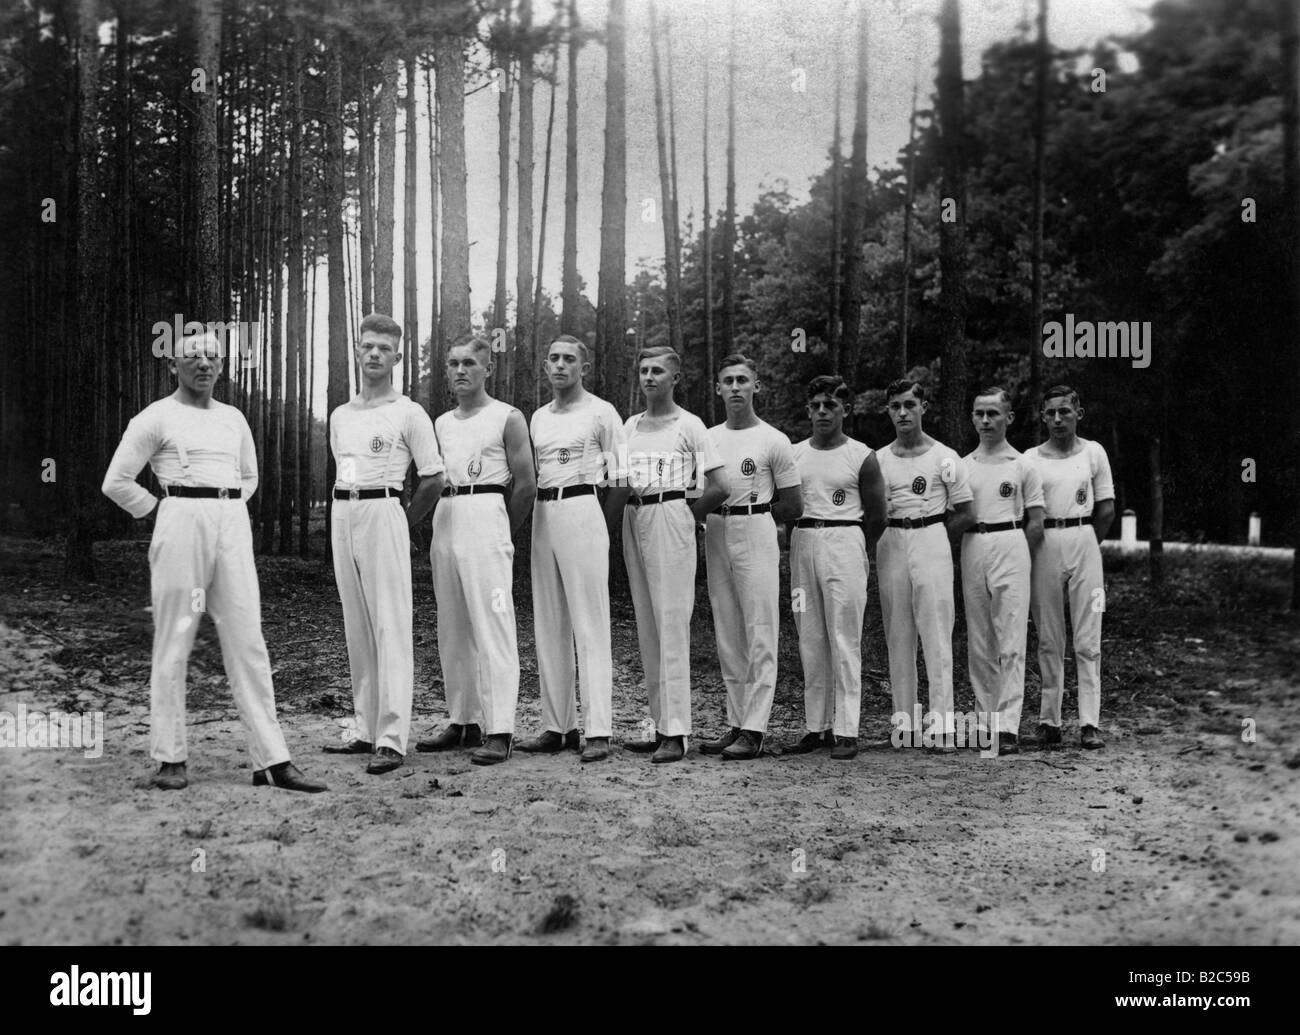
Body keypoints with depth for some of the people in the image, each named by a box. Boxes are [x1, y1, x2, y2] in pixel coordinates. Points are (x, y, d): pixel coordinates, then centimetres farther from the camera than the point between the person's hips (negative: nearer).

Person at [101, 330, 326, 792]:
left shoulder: (233, 418, 17)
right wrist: (163, 511, 2)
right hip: (181, 527, -4)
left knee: (248, 642, 0)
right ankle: (170, 759, 11)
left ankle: (272, 759, -1)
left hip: (233, 527, 4)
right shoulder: (156, 417, 2)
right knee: (174, 641, 1)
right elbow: (116, 481, 2)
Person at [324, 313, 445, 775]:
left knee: (391, 626, -9)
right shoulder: (340, 415, 17)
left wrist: (402, 525, 0)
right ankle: (367, 730, 15)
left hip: (383, 511, -7)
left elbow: (433, 479, -1)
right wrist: (348, 509, 14)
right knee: (356, 628, 9)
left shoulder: (409, 413, -1)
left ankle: (391, 739, -11)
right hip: (341, 514, 7)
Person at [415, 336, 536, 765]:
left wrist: (504, 533, 5)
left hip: (484, 517, -6)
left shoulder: (508, 418, 1)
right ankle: (463, 721, 18)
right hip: (444, 518, 7)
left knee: (493, 626, -9)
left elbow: (525, 484, 0)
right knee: (452, 630, 9)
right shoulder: (441, 424, 18)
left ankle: (499, 731, -9)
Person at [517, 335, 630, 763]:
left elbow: (621, 480, -2)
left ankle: (597, 730, -8)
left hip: (581, 510, -7)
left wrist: (601, 532, -4)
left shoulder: (602, 413, 0)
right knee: (548, 625, 7)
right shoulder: (538, 417, 18)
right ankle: (556, 726, 13)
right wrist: (536, 516, 9)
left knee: (590, 624, -8)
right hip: (542, 514, 7)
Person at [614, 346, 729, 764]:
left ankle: (675, 732, -8)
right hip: (634, 520, 7)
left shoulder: (689, 425, -1)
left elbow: (718, 487, -5)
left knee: (672, 622, -9)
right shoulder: (630, 425, 16)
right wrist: (632, 516, 6)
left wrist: (683, 517, -2)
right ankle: (660, 724, 14)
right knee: (646, 625, 7)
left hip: (671, 518, -7)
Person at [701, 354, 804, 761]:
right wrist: (721, 517, 0)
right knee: (727, 637, 8)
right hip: (715, 537, 6)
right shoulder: (707, 438, 13)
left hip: (756, 534, -6)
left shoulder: (773, 441, -1)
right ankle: (736, 724, 15)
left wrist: (748, 516, 1)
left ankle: (754, 730, -5)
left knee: (760, 635, -6)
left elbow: (793, 506, 1)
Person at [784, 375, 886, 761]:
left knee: (844, 640, -5)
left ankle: (846, 730, -1)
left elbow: (876, 517, 3)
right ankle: (816, 726, 13)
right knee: (810, 641, 7)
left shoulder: (862, 457, -1)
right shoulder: (793, 454, 10)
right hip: (801, 544, 4)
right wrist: (802, 538, 3)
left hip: (844, 544, -4)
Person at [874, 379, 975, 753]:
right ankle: (904, 721, 11)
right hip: (890, 546, 3)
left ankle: (942, 724, -5)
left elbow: (966, 515, 3)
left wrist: (929, 536, -1)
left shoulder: (945, 457, 2)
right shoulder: (877, 459, 10)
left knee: (936, 633, -6)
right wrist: (896, 536, -3)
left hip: (932, 542, -3)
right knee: (898, 636, 5)